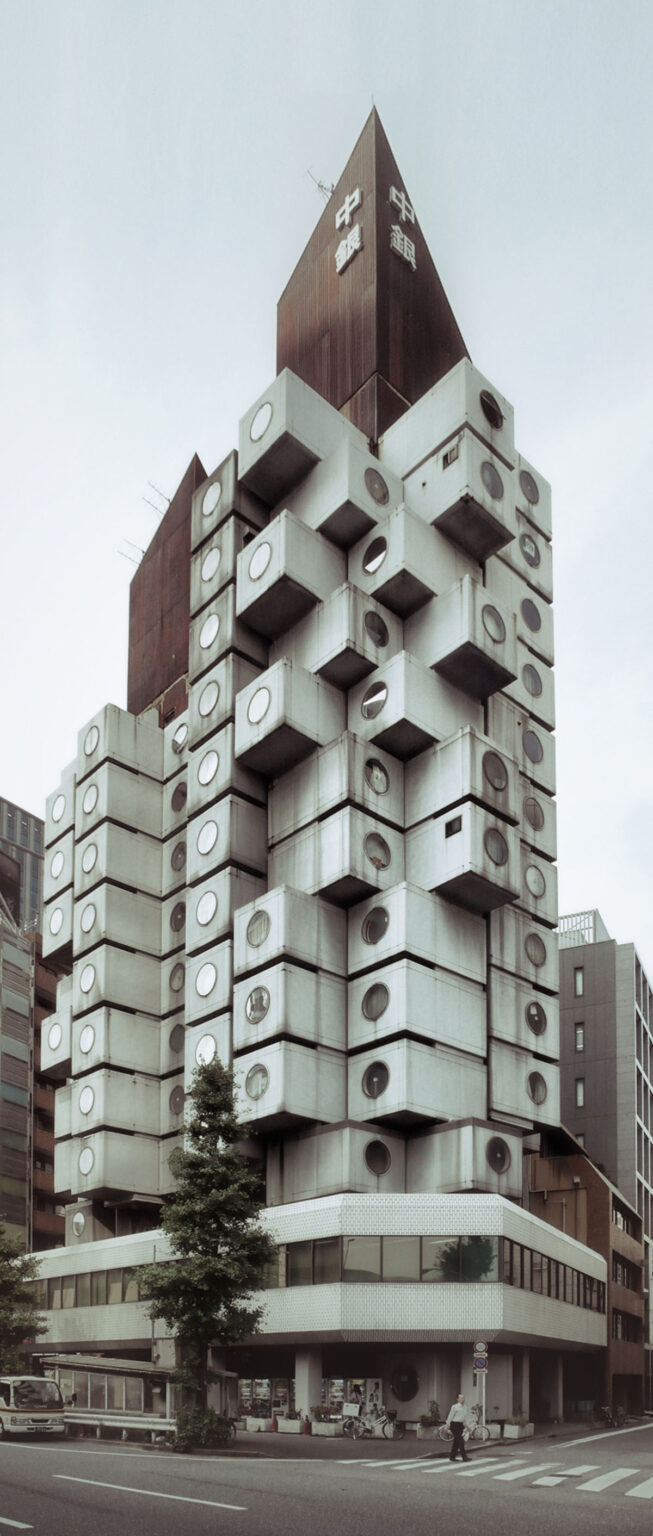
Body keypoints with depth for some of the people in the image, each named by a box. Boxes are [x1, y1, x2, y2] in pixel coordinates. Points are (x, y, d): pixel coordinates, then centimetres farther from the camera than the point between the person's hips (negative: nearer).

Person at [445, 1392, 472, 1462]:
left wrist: (467, 1425, 7)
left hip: (461, 1425, 7)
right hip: (454, 1425, -7)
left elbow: (467, 1417, 13)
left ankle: (452, 1457, 22)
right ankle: (464, 1457, -10)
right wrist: (448, 1425, -5)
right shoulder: (454, 1407, -10)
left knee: (456, 1441, 12)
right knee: (460, 1440, -11)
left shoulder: (466, 1407, 7)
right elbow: (450, 1416, -7)